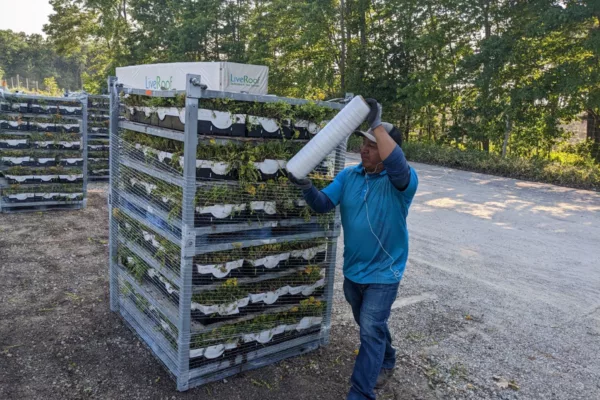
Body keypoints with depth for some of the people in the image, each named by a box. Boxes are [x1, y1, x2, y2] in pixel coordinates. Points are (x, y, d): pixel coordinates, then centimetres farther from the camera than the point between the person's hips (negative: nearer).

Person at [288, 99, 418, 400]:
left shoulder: (402, 181, -19)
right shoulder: (348, 176, -2)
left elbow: (396, 164, -42)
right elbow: (323, 204, -10)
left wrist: (377, 124, -41)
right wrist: (306, 187, -31)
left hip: (383, 273, -6)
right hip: (352, 269, 6)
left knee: (371, 332, -3)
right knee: (370, 326, 24)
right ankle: (386, 363, 50)